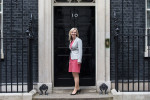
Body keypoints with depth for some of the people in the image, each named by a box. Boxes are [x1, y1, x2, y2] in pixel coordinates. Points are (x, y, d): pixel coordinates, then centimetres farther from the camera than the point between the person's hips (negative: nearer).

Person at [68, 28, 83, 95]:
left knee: (76, 74, -7)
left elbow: (80, 50, -11)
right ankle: (78, 88, 16)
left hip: (76, 59, -8)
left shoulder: (78, 40, -6)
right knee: (73, 74, 8)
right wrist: (70, 59, 17)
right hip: (71, 58, 8)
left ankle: (75, 89, -2)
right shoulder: (71, 41, 17)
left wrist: (79, 60, -18)